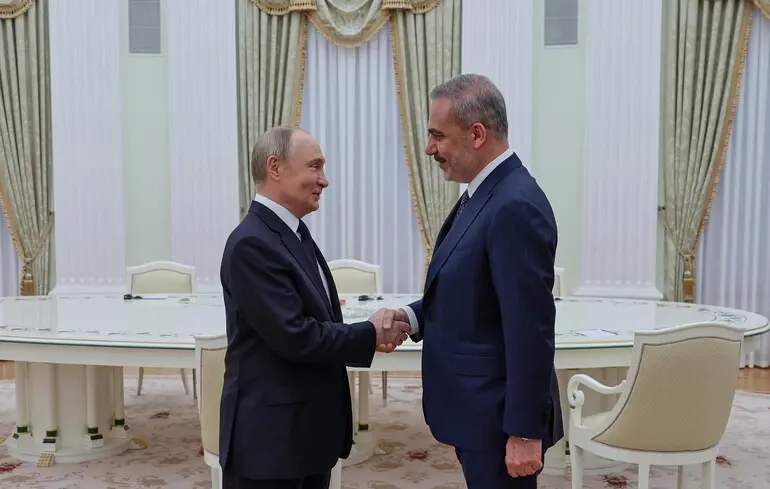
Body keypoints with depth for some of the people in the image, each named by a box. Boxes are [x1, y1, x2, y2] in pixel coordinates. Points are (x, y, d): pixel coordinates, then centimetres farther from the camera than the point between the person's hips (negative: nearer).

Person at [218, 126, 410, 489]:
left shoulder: (295, 233, 10)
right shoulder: (252, 243, -20)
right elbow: (294, 336, -25)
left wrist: (372, 333, -8)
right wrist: (371, 334, -13)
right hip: (269, 437, -9)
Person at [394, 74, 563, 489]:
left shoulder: (515, 206, -23)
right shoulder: (484, 193, 7)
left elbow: (530, 330, -24)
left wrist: (525, 432, -20)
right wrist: (415, 316, 1)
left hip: (499, 415, -9)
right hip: (478, 407, 9)